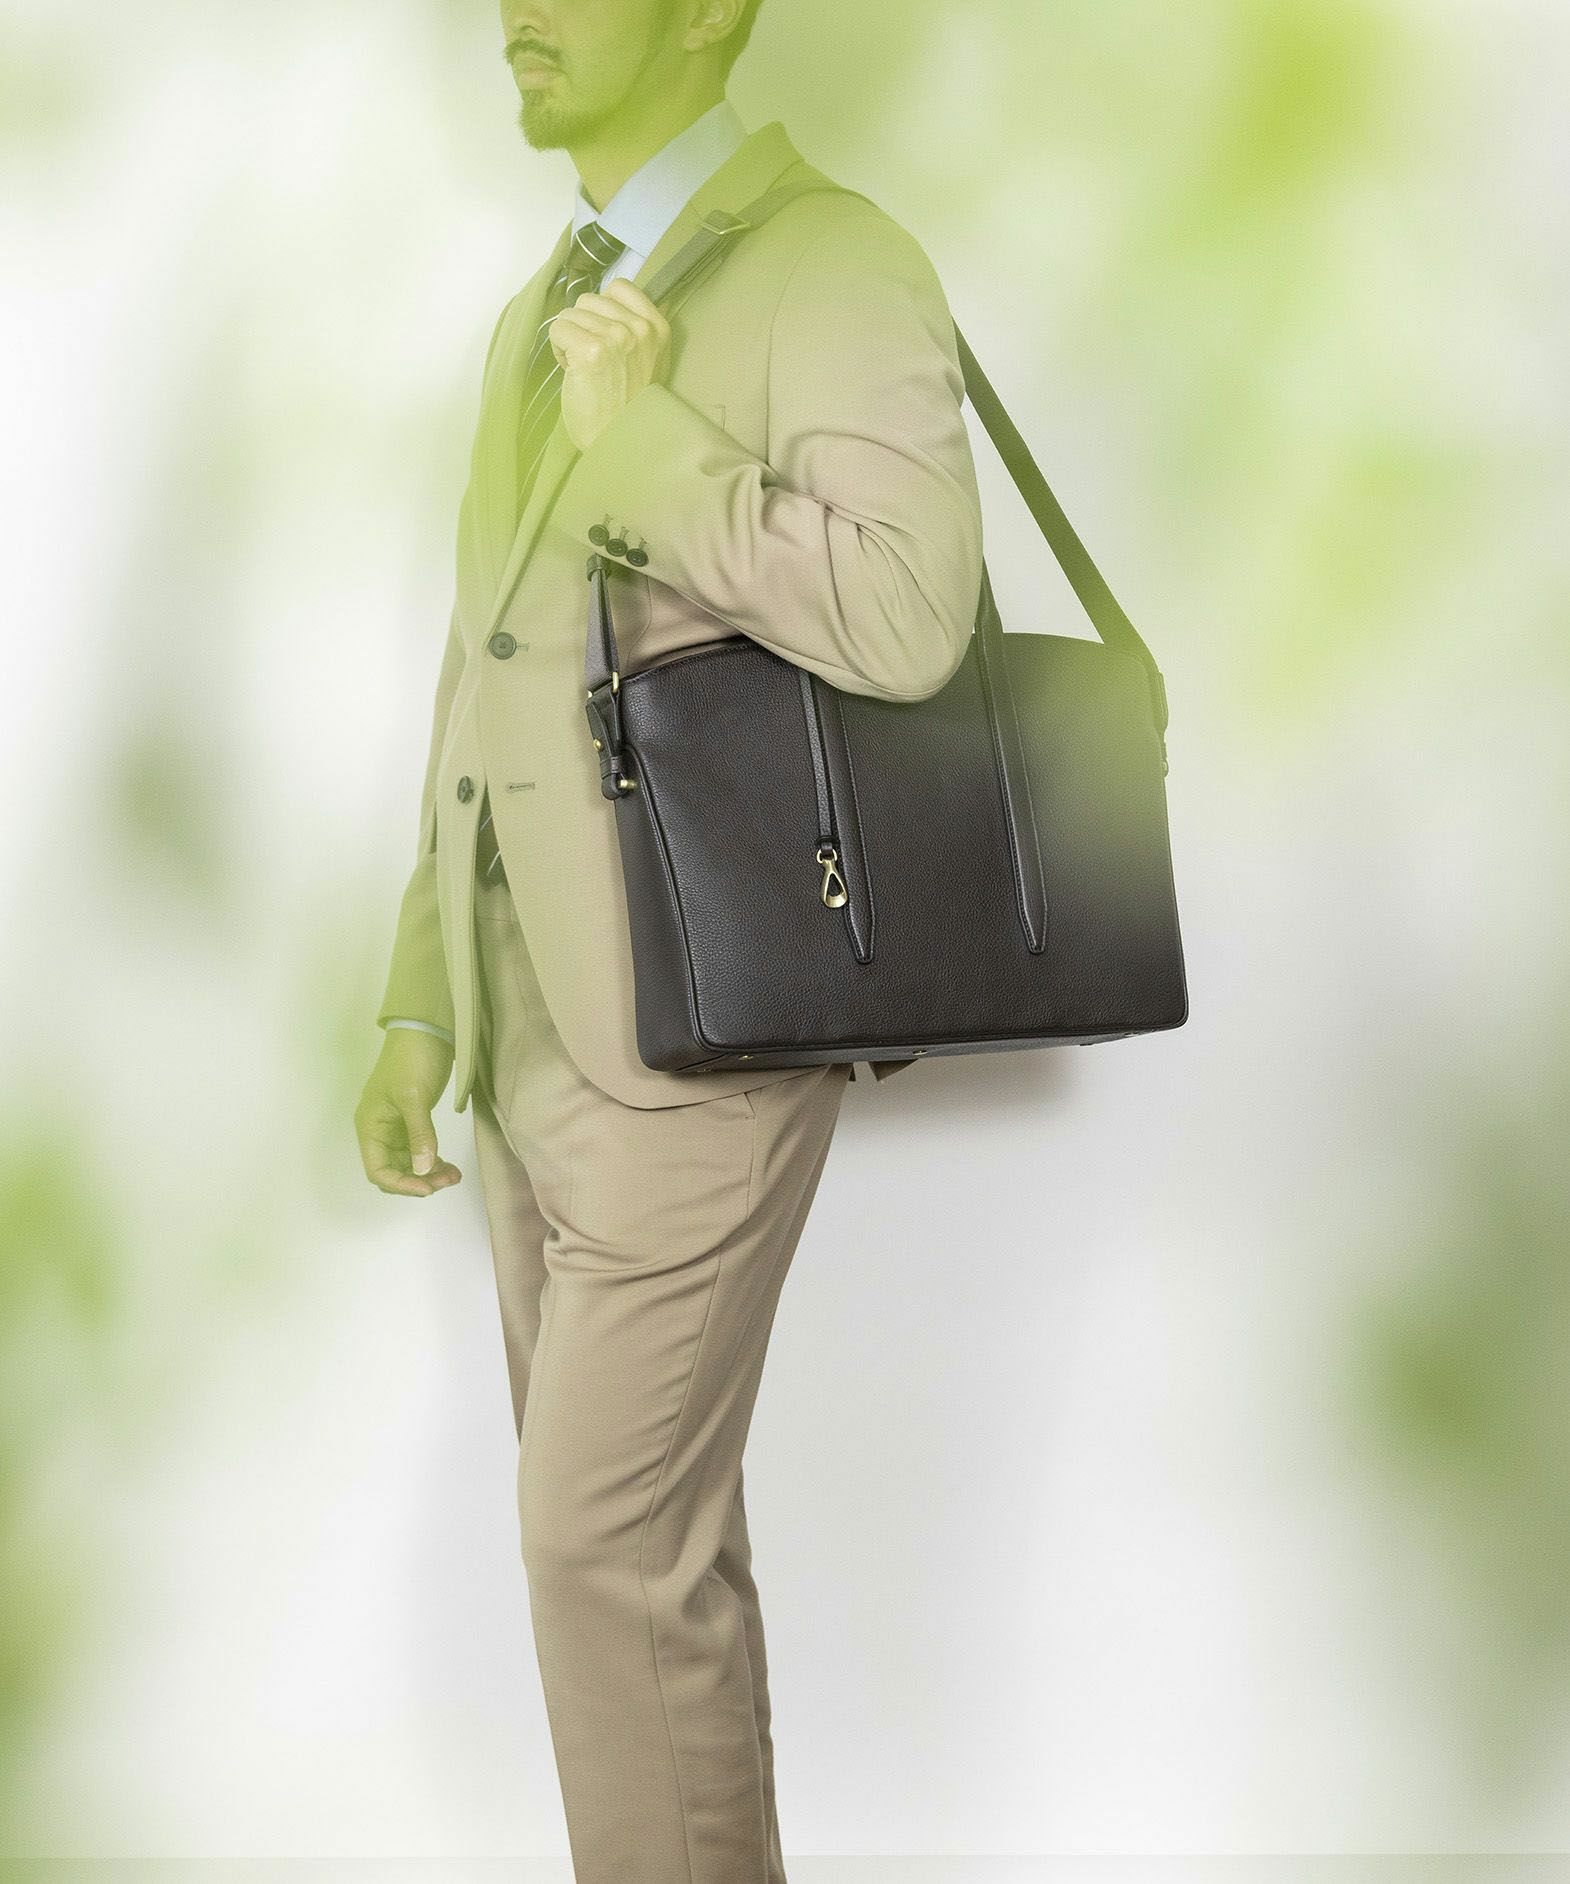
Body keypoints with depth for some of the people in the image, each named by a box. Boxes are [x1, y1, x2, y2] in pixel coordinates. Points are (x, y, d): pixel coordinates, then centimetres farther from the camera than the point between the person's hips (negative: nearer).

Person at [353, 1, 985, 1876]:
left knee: (606, 1534, -6)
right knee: (637, 1524, 15)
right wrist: (419, 1014, 15)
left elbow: (905, 620, -29)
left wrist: (640, 435, -19)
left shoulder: (836, 269, -11)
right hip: (541, 1031, 9)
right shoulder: (541, 326, 16)